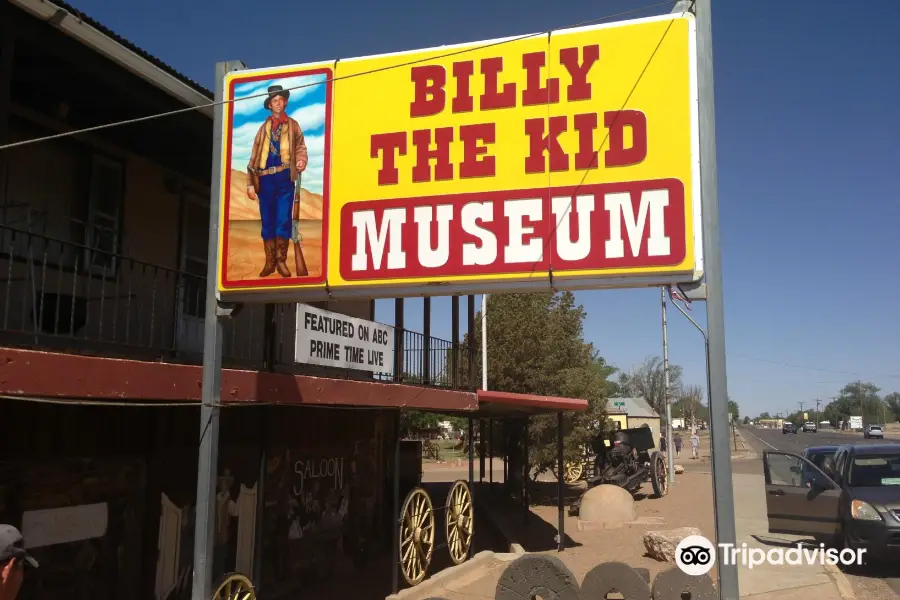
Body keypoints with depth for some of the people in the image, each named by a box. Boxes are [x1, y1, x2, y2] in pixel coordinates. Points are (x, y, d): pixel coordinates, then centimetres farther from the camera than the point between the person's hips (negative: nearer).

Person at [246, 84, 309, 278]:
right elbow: (254, 156, 9)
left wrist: (301, 161, -19)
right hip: (265, 179, 2)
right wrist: (251, 183, 1)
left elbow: (300, 148, 5)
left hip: (285, 178, -2)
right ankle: (269, 262, 8)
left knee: (283, 220, -6)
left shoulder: (293, 125, 13)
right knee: (267, 221, 2)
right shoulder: (264, 128, 14)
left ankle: (281, 261, 1)